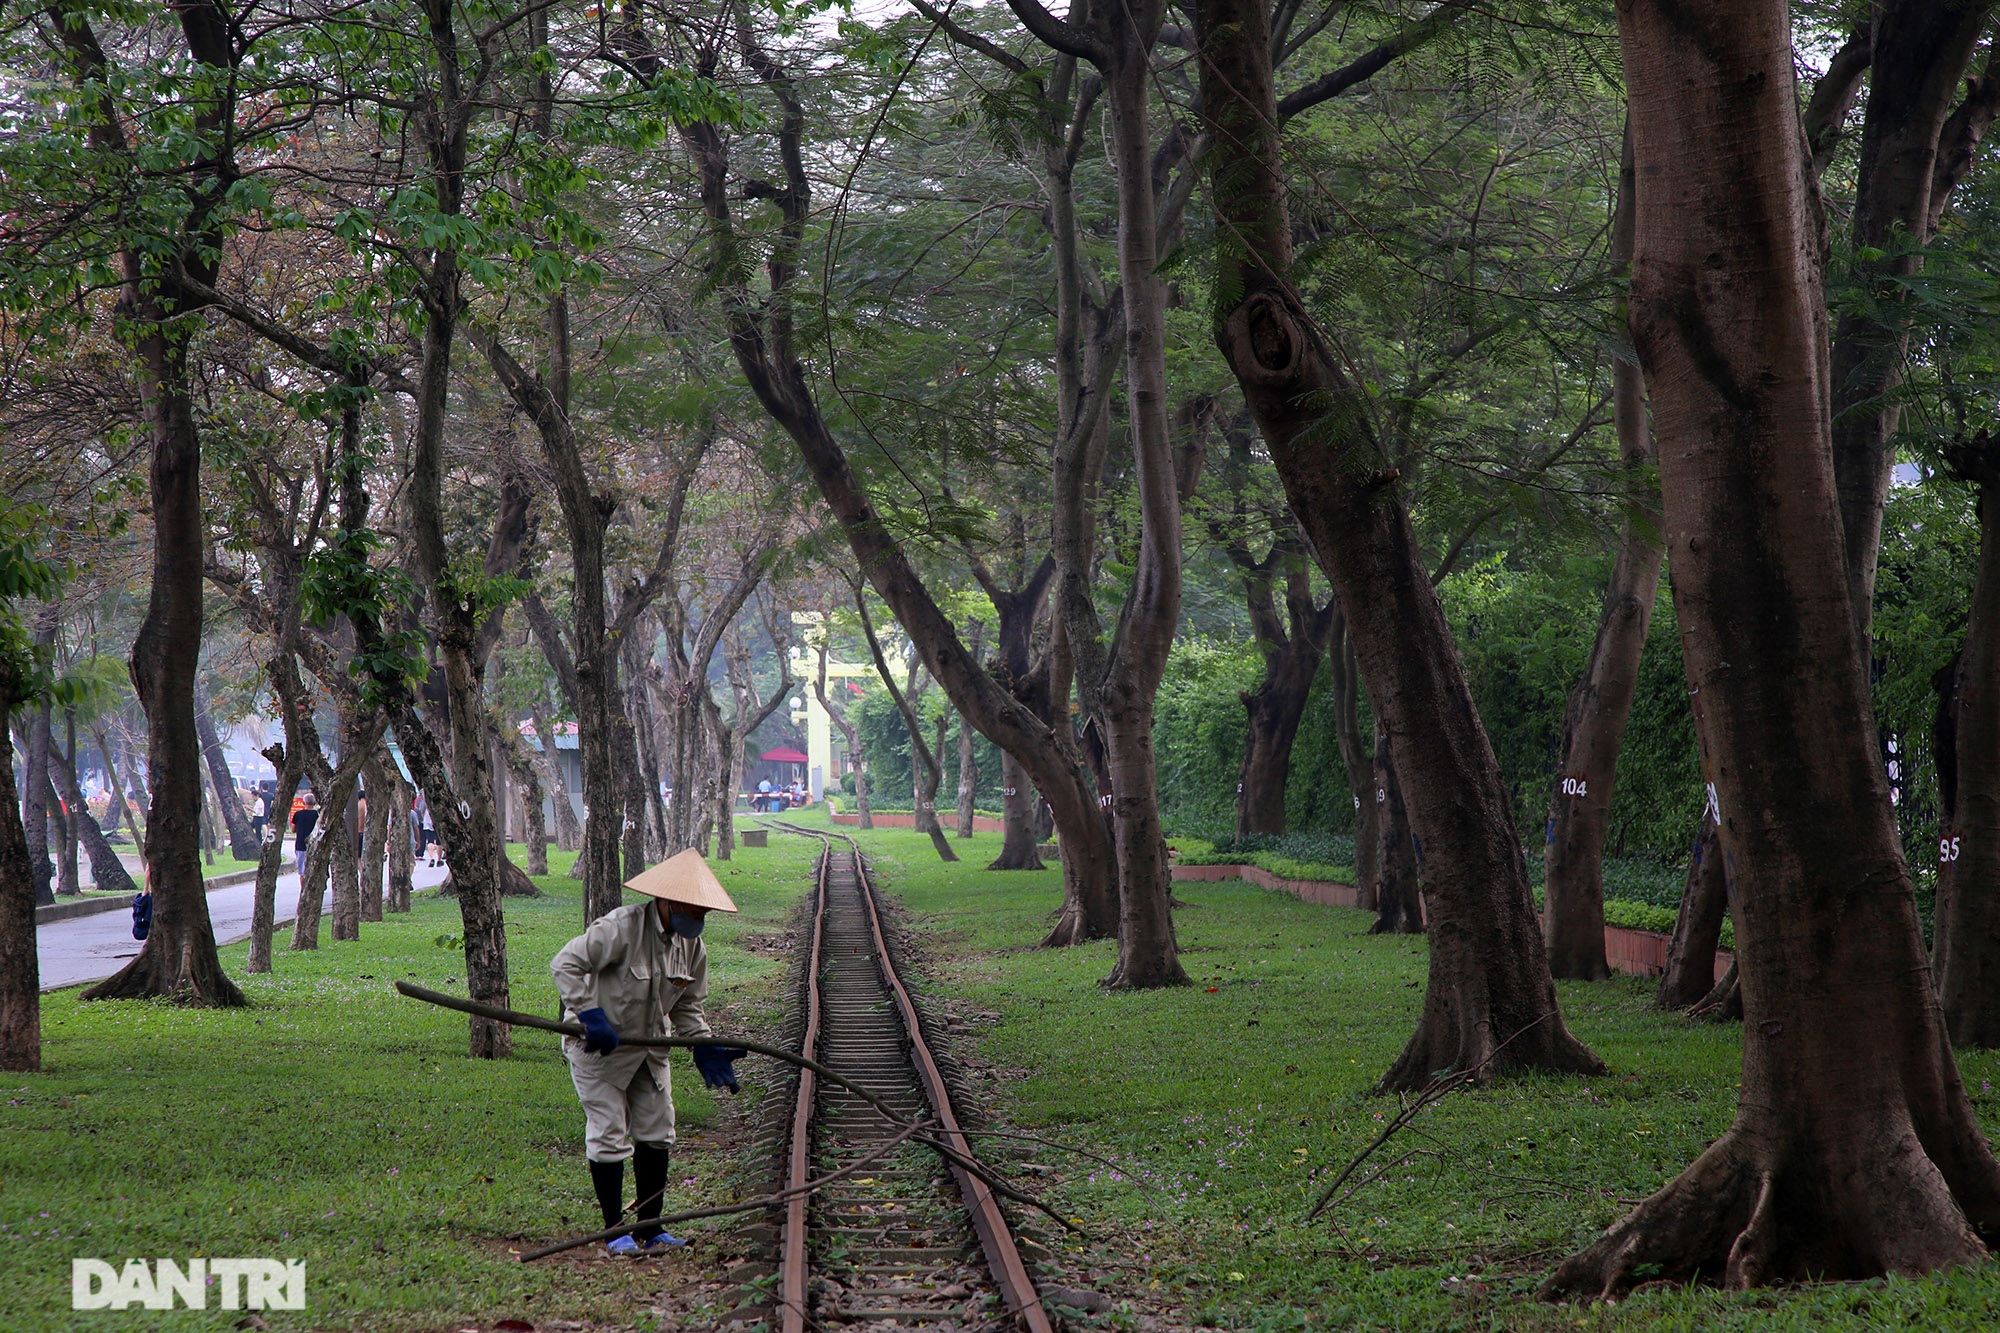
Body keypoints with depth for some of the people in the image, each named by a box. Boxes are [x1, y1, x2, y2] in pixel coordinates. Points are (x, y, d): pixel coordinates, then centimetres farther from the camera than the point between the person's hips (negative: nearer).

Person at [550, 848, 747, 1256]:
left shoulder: (693, 946, -3)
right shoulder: (622, 928, -26)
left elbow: (687, 1006, 8)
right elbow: (565, 964, -25)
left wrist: (705, 1048, -6)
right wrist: (590, 1016, -31)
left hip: (649, 1050, 7)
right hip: (599, 1049, -7)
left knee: (657, 1134, 8)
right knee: (608, 1136, -5)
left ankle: (649, 1227, 20)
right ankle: (614, 1231, 6)